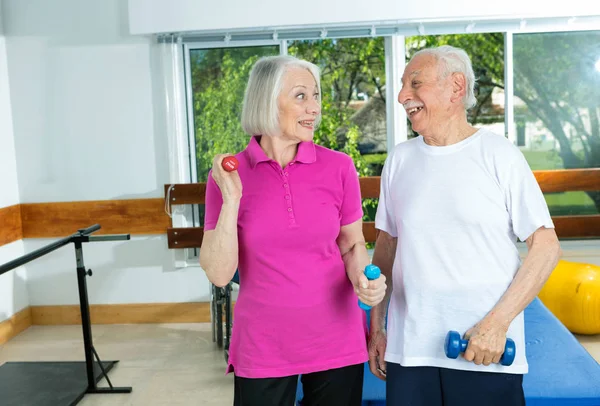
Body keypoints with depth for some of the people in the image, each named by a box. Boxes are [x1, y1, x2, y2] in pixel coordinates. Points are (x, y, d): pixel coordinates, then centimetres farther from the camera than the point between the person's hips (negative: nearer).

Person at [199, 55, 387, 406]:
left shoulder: (339, 167, -6)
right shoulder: (228, 175, -7)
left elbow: (352, 243, 6)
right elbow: (219, 274, -10)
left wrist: (362, 279, -13)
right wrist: (231, 199, -19)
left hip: (337, 342, 1)